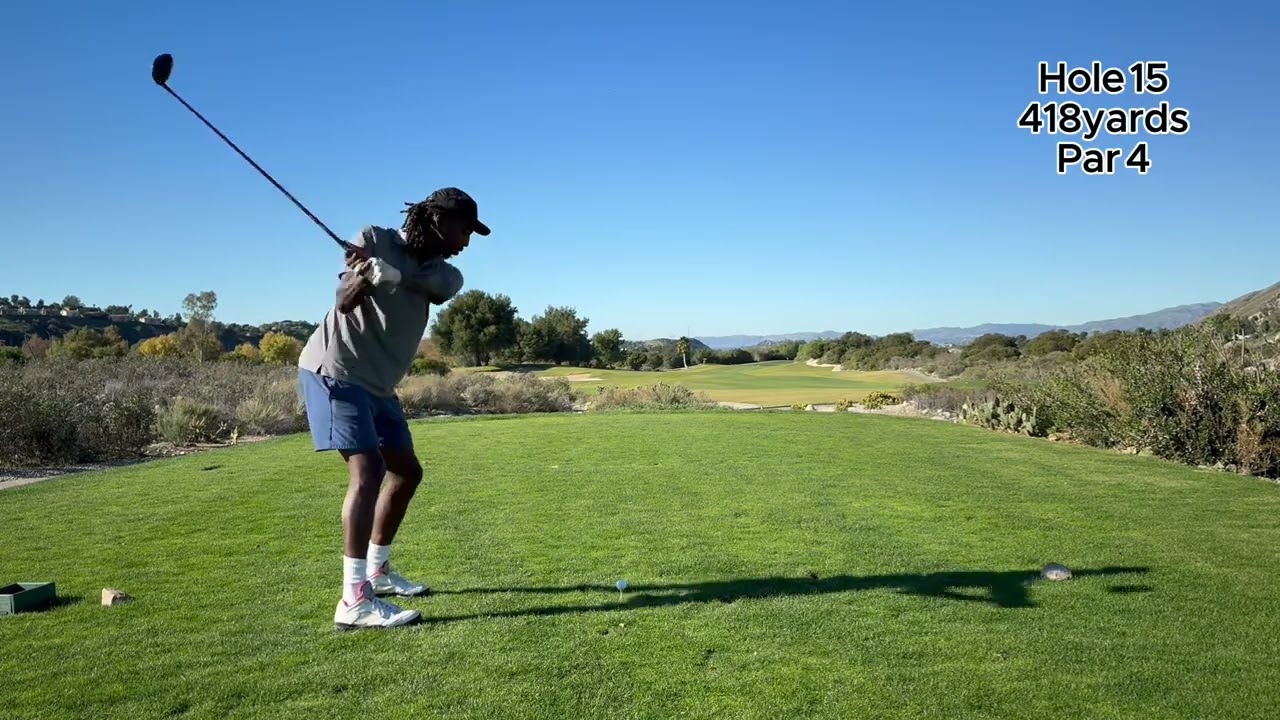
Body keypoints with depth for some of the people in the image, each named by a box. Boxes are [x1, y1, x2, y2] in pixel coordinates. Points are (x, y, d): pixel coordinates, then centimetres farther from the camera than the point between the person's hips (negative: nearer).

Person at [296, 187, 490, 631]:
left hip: (377, 384, 8)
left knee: (406, 471, 13)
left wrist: (389, 273, -39)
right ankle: (355, 600, -23)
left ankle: (377, 570, 28)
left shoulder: (445, 274, 4)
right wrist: (364, 274, -38)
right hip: (335, 371, -8)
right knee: (368, 469, -21)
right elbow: (344, 304, -18)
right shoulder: (374, 239, -9)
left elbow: (436, 285, -20)